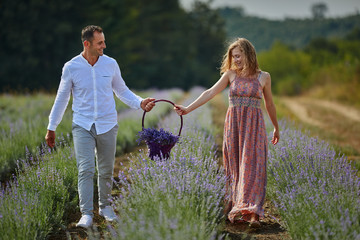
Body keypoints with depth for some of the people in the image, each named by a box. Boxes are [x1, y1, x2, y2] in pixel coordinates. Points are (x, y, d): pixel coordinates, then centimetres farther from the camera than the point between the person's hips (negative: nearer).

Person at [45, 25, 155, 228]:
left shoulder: (111, 64, 0)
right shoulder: (71, 67, -5)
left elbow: (122, 91, 13)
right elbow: (61, 98, 5)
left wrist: (140, 103, -4)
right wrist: (52, 128, 8)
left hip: (107, 125, 2)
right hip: (82, 126, -2)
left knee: (106, 171, 9)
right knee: (86, 169, -11)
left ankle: (105, 206, 27)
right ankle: (86, 214, -8)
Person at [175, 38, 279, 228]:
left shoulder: (263, 77, 5)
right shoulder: (230, 74, 6)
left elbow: (269, 105, 16)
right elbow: (210, 93, 0)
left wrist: (276, 129, 24)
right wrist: (188, 109, -9)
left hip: (254, 126, -1)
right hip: (233, 125, 1)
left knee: (252, 166, -10)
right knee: (234, 167, 1)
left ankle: (251, 212, -15)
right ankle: (234, 208, 6)